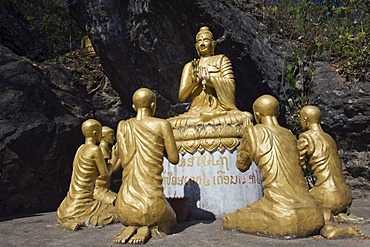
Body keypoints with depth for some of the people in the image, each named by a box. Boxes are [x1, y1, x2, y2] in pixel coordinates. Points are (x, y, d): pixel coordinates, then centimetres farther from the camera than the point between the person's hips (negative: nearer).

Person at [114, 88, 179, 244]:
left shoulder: (122, 126, 4)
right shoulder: (162, 125, -7)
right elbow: (174, 159, -1)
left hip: (125, 205, 3)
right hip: (152, 204, -3)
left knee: (129, 220, 41)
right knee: (169, 221, 34)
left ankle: (129, 228, 3)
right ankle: (147, 230, -2)